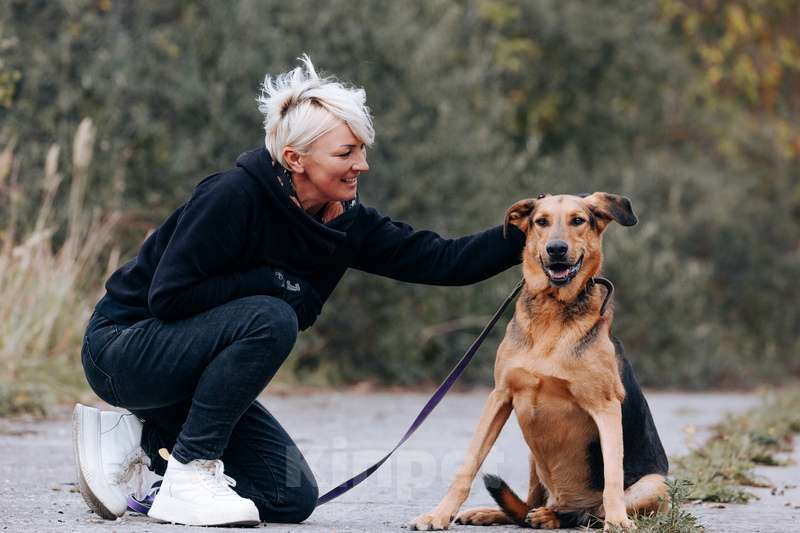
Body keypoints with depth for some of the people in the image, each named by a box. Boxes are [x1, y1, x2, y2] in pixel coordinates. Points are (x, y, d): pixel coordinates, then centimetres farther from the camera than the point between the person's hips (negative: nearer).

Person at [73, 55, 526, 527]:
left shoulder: (345, 222, -4)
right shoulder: (234, 196, -25)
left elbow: (439, 259, -8)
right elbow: (168, 295, -26)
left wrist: (523, 238, -18)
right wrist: (274, 284, -23)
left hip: (194, 369, 8)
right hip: (125, 348, -8)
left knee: (292, 500, 0)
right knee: (270, 319, -32)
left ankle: (141, 438, 7)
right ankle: (189, 475, -22)